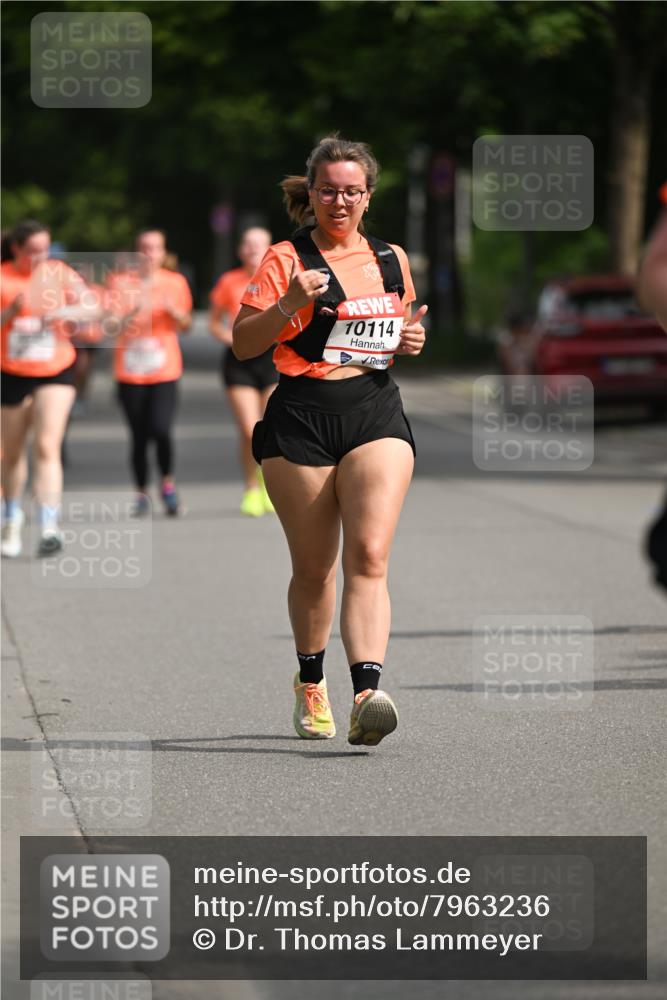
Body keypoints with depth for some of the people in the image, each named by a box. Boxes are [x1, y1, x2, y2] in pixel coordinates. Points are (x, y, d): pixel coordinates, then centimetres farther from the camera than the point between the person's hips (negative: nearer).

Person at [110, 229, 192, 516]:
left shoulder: (175, 282, 8)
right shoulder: (121, 282, 3)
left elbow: (185, 325, 12)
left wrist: (173, 309, -8)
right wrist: (134, 311, -20)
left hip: (165, 371, 0)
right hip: (130, 372, 0)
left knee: (161, 429, -18)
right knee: (139, 436, 1)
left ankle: (168, 484, 2)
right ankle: (141, 493, 16)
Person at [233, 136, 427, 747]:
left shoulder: (391, 260, 14)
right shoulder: (286, 259, 1)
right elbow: (243, 344, -2)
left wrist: (411, 340, 6)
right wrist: (287, 305, -19)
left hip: (375, 412, 2)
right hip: (302, 416, -2)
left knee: (369, 557, -16)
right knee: (313, 568, 6)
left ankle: (367, 695, -29)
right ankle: (310, 684, 31)